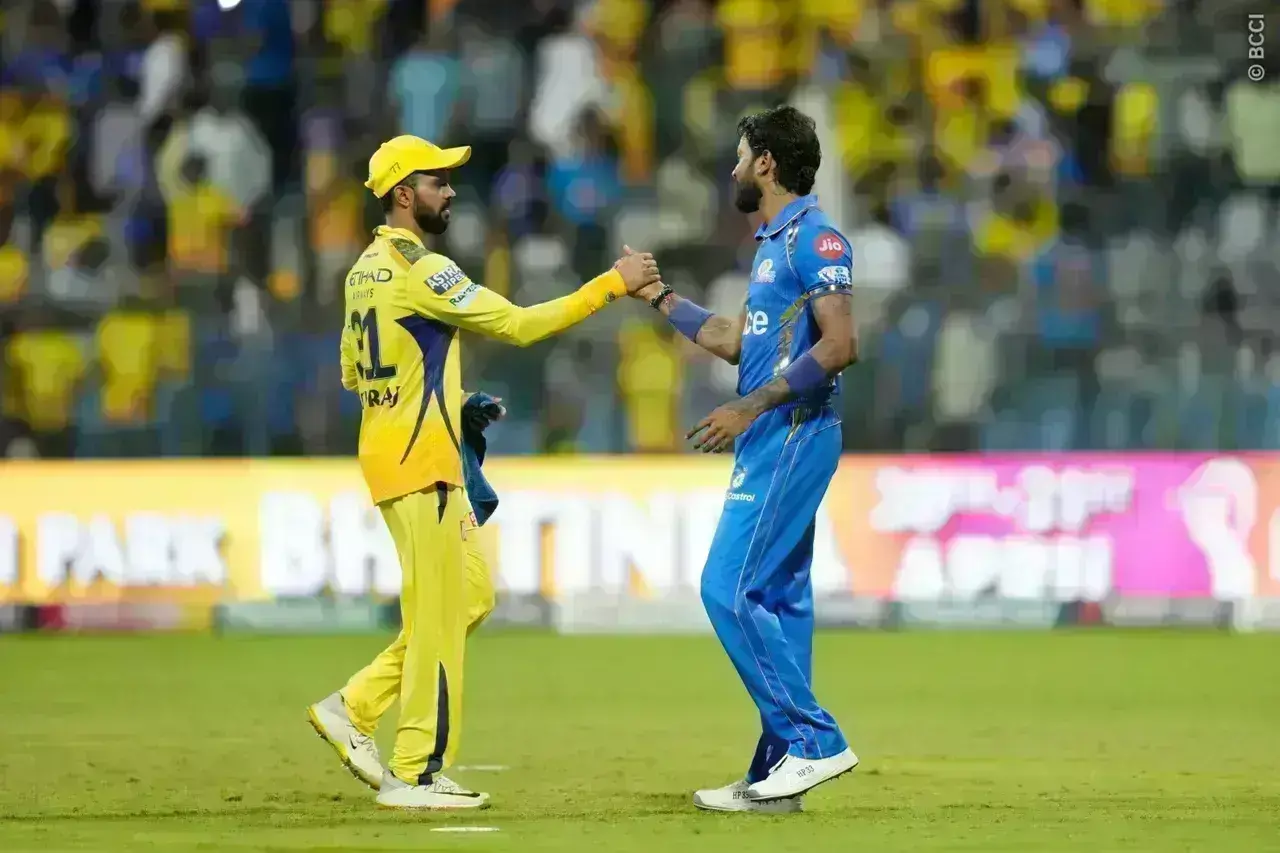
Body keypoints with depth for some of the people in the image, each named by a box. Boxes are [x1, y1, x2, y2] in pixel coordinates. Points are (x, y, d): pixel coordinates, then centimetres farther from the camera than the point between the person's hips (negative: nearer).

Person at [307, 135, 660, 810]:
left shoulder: (365, 270, 13)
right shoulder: (420, 270, -16)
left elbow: (352, 372, 21)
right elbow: (520, 325, -18)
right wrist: (614, 284, -15)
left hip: (388, 450, 10)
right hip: (418, 461, -10)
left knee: (472, 596, 15)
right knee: (437, 613, -4)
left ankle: (354, 707, 13)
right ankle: (416, 775, 0)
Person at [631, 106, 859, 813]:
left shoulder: (813, 237, -11)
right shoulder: (772, 243, 20)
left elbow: (840, 347, -21)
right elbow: (736, 340, 28)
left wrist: (752, 407, -21)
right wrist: (656, 295, 32)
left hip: (792, 435, -10)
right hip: (770, 441, 10)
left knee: (730, 589, -14)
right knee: (776, 598, 9)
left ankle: (814, 740, -12)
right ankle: (774, 776, 10)